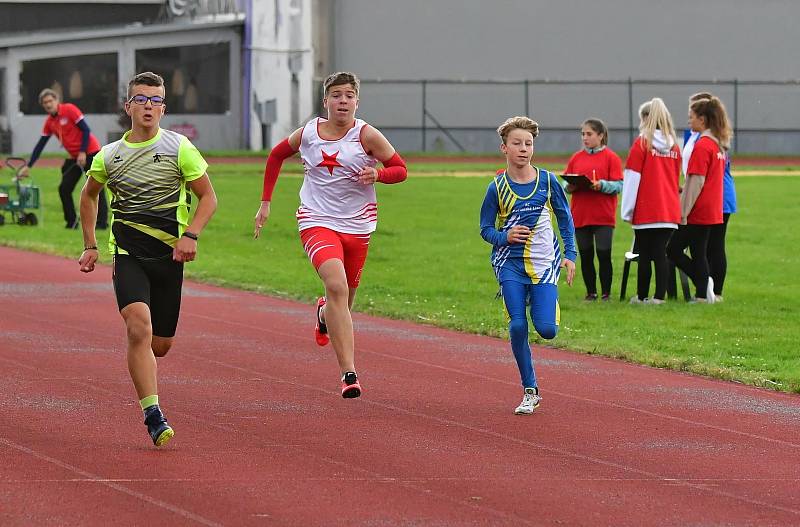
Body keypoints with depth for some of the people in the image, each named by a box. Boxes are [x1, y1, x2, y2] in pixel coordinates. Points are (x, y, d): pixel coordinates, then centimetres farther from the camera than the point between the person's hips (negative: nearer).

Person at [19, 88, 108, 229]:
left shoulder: (69, 110, -12)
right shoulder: (49, 122, 7)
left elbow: (86, 130, -14)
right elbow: (40, 146, 11)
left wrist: (83, 152, -19)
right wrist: (28, 166, 7)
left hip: (90, 153, -7)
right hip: (74, 157, 7)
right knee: (64, 188, -1)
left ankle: (102, 222, -5)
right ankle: (71, 222, 9)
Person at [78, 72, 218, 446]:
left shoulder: (179, 148, 0)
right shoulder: (108, 156, 6)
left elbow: (208, 197, 5)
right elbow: (89, 195, 25)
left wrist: (190, 235, -11)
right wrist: (90, 245, 19)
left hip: (168, 256, 1)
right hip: (127, 254, -1)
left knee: (160, 344, 7)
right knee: (140, 327, -23)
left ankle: (139, 366, 45)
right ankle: (153, 416, -22)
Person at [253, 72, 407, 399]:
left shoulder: (366, 135, -6)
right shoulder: (308, 134, 1)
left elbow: (400, 170, 0)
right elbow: (276, 156, 20)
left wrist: (378, 174, -22)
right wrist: (265, 202, 17)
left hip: (357, 225, 2)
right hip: (317, 222, -1)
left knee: (344, 298, 14)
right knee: (336, 285, -27)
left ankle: (324, 312, 57)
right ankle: (349, 373, -32)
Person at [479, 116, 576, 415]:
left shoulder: (547, 181, -1)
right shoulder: (497, 188, -4)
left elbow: (565, 218, 10)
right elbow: (486, 229, 3)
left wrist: (570, 255, 3)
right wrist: (505, 237, -18)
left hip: (544, 263, 1)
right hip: (510, 264, 0)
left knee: (546, 329, -11)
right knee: (517, 326, -12)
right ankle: (530, 391, 1)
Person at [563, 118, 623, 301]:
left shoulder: (611, 157, -1)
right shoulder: (576, 158, 12)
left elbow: (618, 186, -7)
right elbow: (565, 183, 11)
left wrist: (602, 185, -24)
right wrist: (569, 187, -11)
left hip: (603, 216, -4)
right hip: (580, 216, 4)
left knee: (604, 255, -3)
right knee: (585, 257, 7)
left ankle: (606, 293, 6)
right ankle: (591, 292, 16)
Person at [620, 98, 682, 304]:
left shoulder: (642, 142, -5)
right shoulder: (674, 145, 9)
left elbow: (632, 177, -7)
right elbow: (677, 179, 15)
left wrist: (627, 210, -4)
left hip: (646, 210, -4)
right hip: (670, 210, 4)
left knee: (644, 255, 3)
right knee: (661, 253, 4)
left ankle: (642, 296, 9)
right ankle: (660, 295, 1)